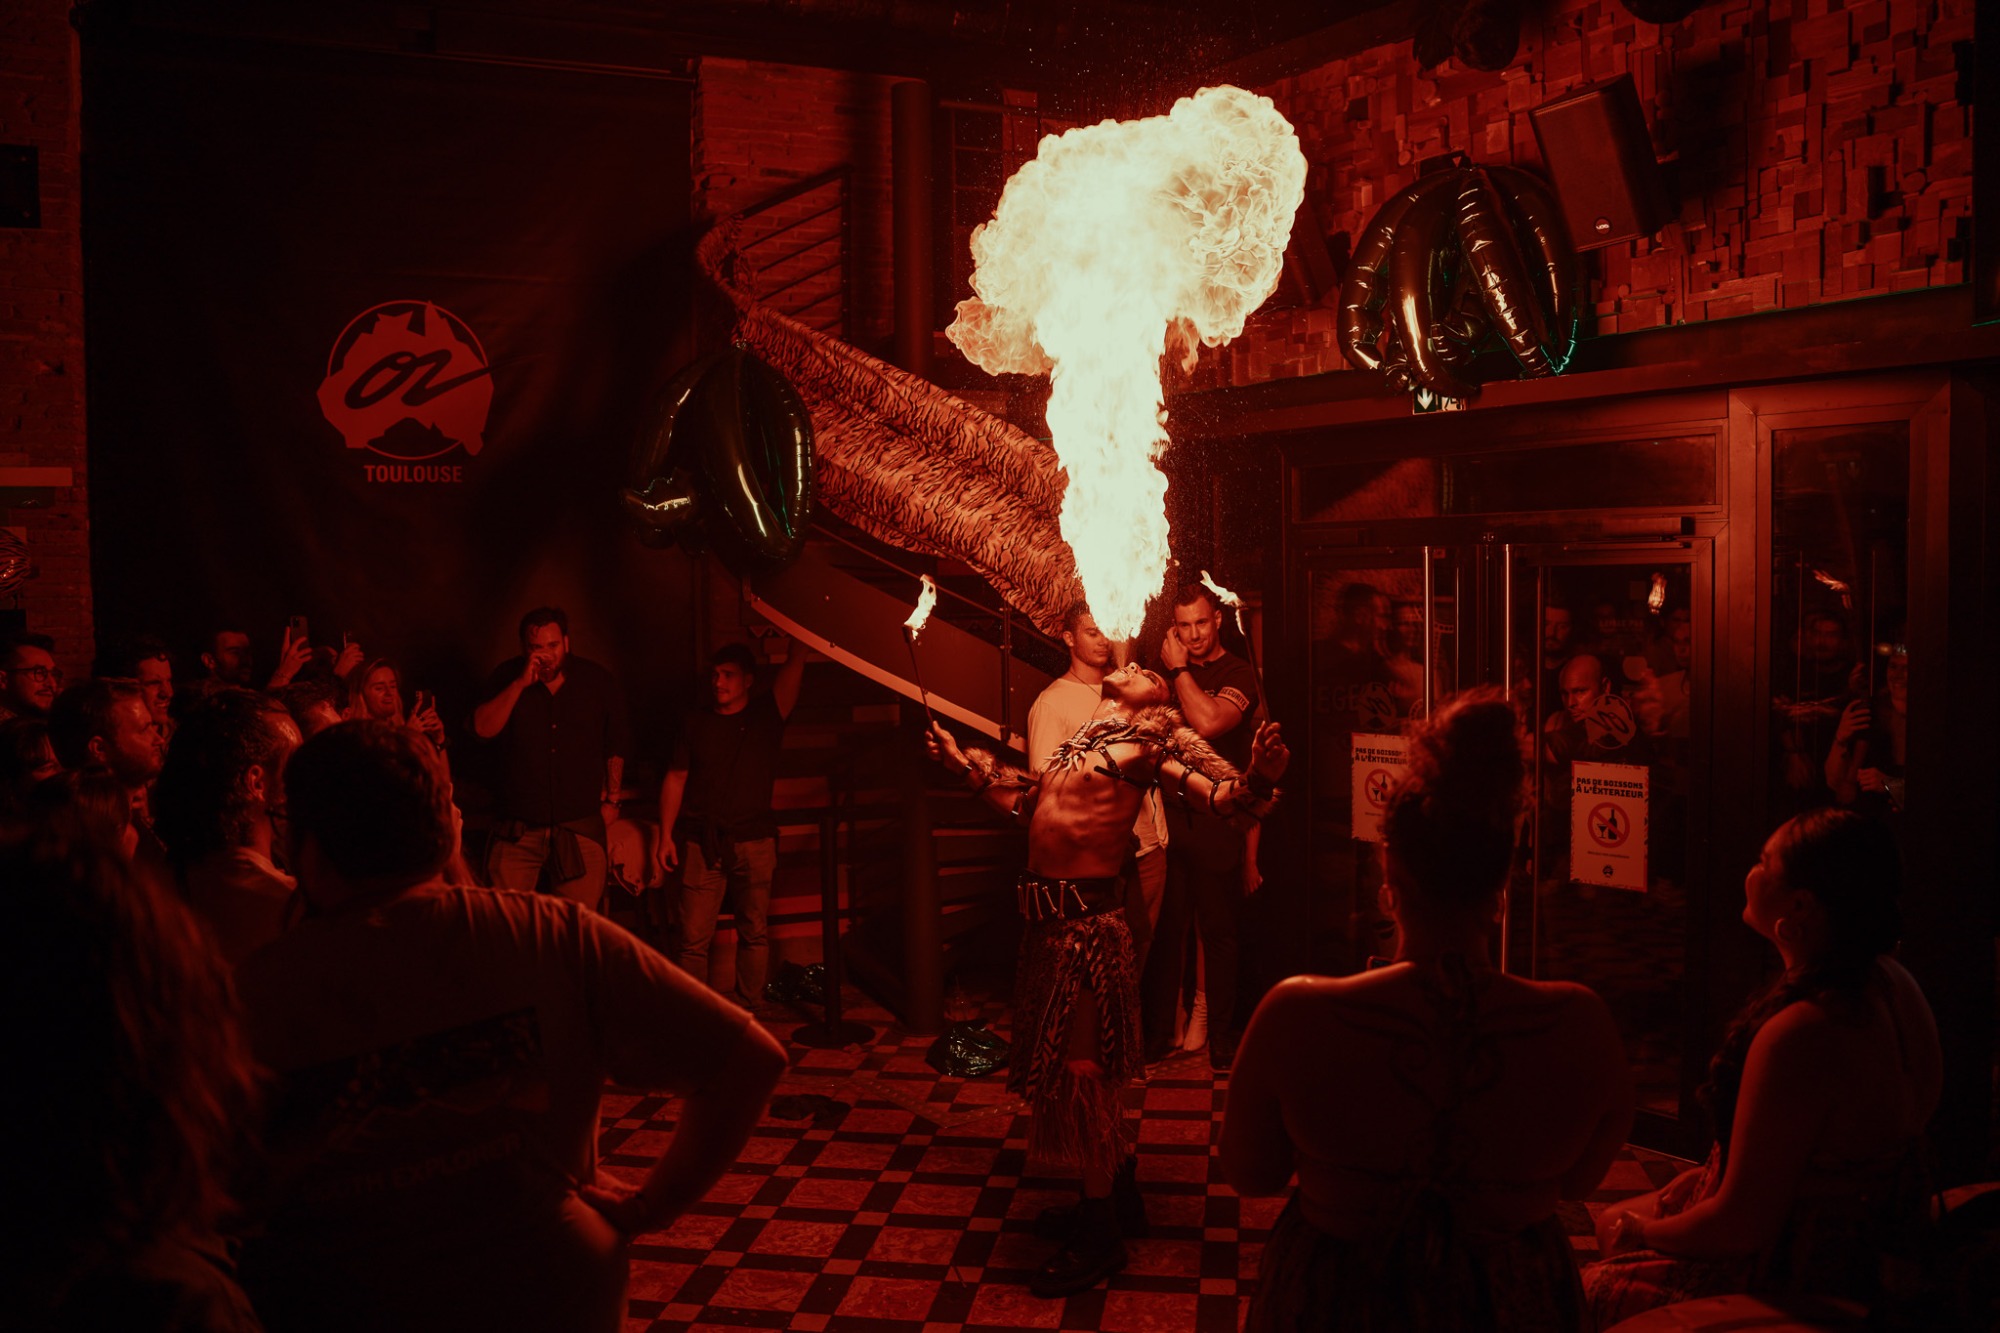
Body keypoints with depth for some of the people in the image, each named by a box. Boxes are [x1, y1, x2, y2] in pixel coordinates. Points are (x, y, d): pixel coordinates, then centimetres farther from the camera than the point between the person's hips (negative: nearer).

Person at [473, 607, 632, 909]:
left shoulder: (598, 681, 4)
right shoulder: (508, 678, 4)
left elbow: (616, 745, 14)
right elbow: (482, 729, -11)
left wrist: (611, 799, 14)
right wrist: (521, 683, -17)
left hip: (580, 827, 0)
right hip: (519, 827, 0)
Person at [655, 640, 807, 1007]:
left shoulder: (767, 714, 5)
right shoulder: (696, 723, 10)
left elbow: (795, 663, -7)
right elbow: (675, 778, 11)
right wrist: (665, 834, 5)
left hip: (754, 842, 0)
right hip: (702, 842, 0)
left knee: (754, 933, 4)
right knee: (693, 939, -3)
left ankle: (749, 1013, 15)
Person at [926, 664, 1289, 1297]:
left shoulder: (1153, 742, -5)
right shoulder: (1084, 739, 16)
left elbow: (1224, 796, -15)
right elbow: (1033, 804, 25)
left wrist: (1259, 778, -36)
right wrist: (965, 763, 30)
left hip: (1088, 917, -8)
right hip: (1052, 912, 8)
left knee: (1076, 1067, -1)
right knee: (1086, 1064, 18)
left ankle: (1100, 1234, 13)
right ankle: (1121, 1199, 36)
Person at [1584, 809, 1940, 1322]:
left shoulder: (1798, 1037, -33)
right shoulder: (1890, 985, -3)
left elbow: (1741, 1226, -26)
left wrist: (1643, 1232, -7)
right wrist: (1711, 1174, 11)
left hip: (1799, 1285, -9)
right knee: (1612, 1220, 20)